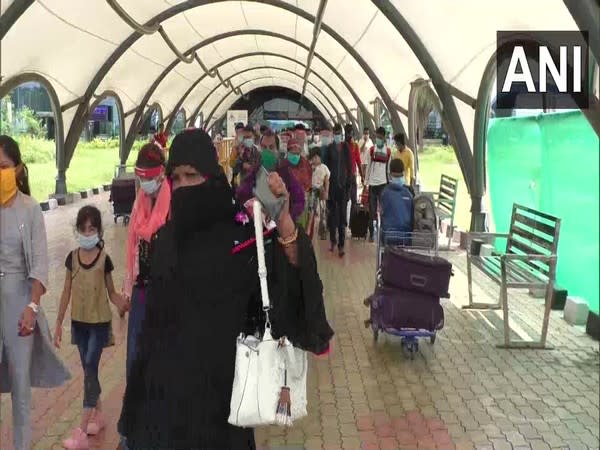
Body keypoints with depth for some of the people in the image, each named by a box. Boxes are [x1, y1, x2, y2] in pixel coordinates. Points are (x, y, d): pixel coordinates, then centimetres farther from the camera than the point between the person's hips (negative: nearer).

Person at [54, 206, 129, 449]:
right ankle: (98, 415, 31)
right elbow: (67, 292, 6)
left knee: (90, 371, -6)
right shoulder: (72, 257, 0)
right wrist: (58, 323, 7)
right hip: (78, 322, 4)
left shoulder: (104, 259, -10)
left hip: (99, 322, -4)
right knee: (89, 370, 13)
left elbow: (111, 292, -3)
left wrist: (122, 302, -25)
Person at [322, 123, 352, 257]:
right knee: (332, 213, 7)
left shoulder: (346, 147, 1)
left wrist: (349, 184, -2)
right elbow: (325, 165, 4)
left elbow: (350, 166, 3)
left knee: (342, 214, -1)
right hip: (331, 184, 1)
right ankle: (333, 240, 23)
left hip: (343, 184, 0)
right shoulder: (329, 148, 1)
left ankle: (341, 245, 2)